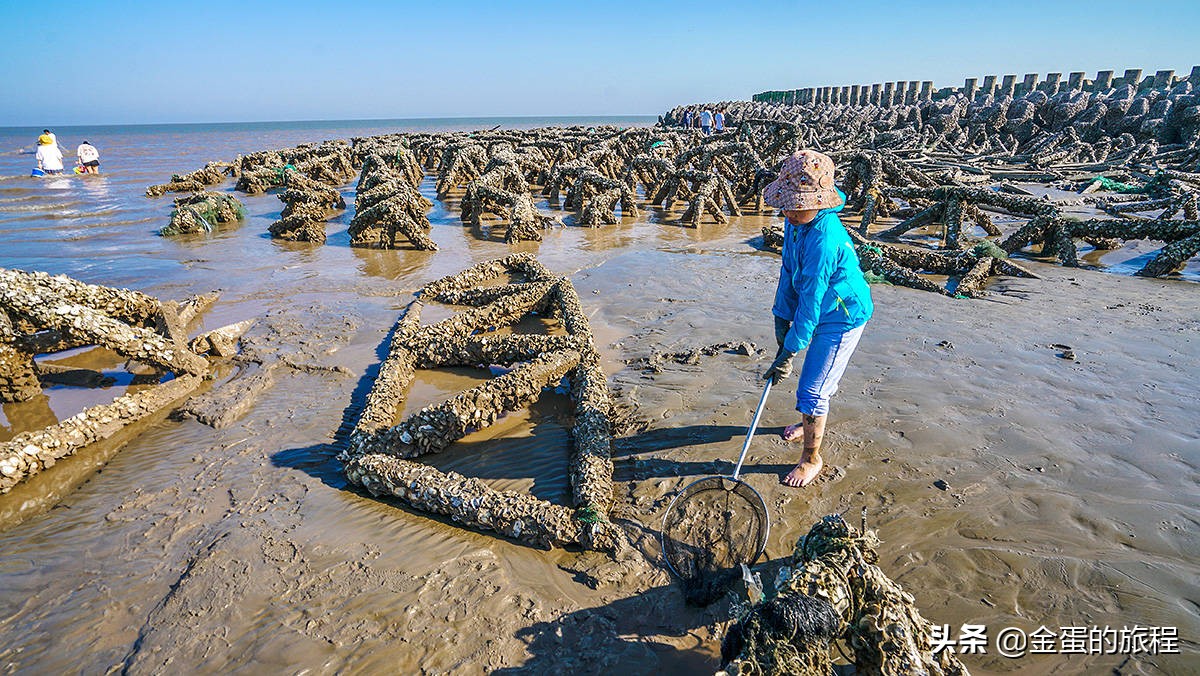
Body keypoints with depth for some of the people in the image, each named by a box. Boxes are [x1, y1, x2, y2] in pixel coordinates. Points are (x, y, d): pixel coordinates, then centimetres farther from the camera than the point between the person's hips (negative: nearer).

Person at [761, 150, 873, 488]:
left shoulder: (824, 241, -34)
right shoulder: (796, 221, -7)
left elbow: (810, 301, -30)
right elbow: (789, 272, 3)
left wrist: (788, 351, -23)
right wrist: (782, 317, 1)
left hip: (842, 318, -9)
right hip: (824, 312, 9)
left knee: (812, 390, -4)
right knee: (818, 380, 27)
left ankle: (812, 458, 16)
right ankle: (810, 425, 52)